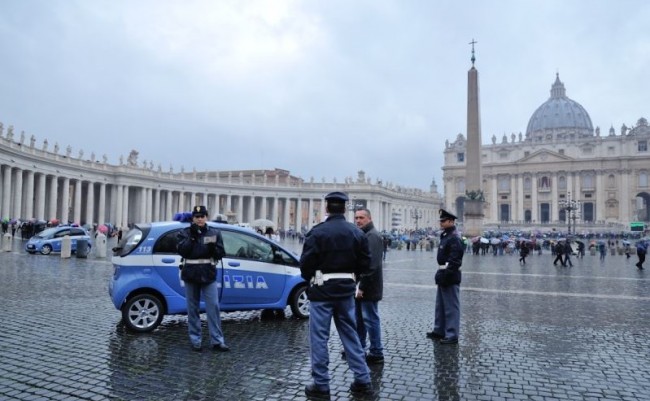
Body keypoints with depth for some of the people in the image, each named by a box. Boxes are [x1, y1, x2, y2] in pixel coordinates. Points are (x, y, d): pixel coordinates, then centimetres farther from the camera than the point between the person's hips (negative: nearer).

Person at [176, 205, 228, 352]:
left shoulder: (215, 233, 6)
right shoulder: (185, 233, 4)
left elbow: (221, 253, 3)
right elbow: (182, 250, -10)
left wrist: (213, 248, -17)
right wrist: (191, 236, -17)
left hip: (209, 275, 0)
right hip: (190, 275, 0)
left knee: (213, 307, -4)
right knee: (192, 308, 7)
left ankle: (217, 341, 0)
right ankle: (195, 340, 18)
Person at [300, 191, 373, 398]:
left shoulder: (318, 232, -13)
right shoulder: (357, 233, 2)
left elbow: (306, 263, -14)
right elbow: (365, 264, 3)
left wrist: (310, 279, 6)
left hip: (322, 290, -5)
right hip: (346, 289, 5)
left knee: (319, 337, 5)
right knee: (350, 335, 15)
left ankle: (321, 384, 11)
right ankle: (363, 381, 19)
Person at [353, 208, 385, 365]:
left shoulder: (373, 236, -15)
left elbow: (371, 264, -23)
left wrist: (362, 286, -23)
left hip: (367, 288, -10)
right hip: (360, 286, 10)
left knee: (370, 319, 0)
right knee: (359, 319, 18)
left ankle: (376, 353, 10)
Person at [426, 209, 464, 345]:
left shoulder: (454, 238, -17)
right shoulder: (445, 236, 14)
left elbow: (454, 260, -23)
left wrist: (445, 275, -25)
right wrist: (440, 273, 16)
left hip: (450, 277, -10)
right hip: (444, 275, 10)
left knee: (451, 307, -1)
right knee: (440, 305, 18)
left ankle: (452, 335, 7)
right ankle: (439, 331, 29)